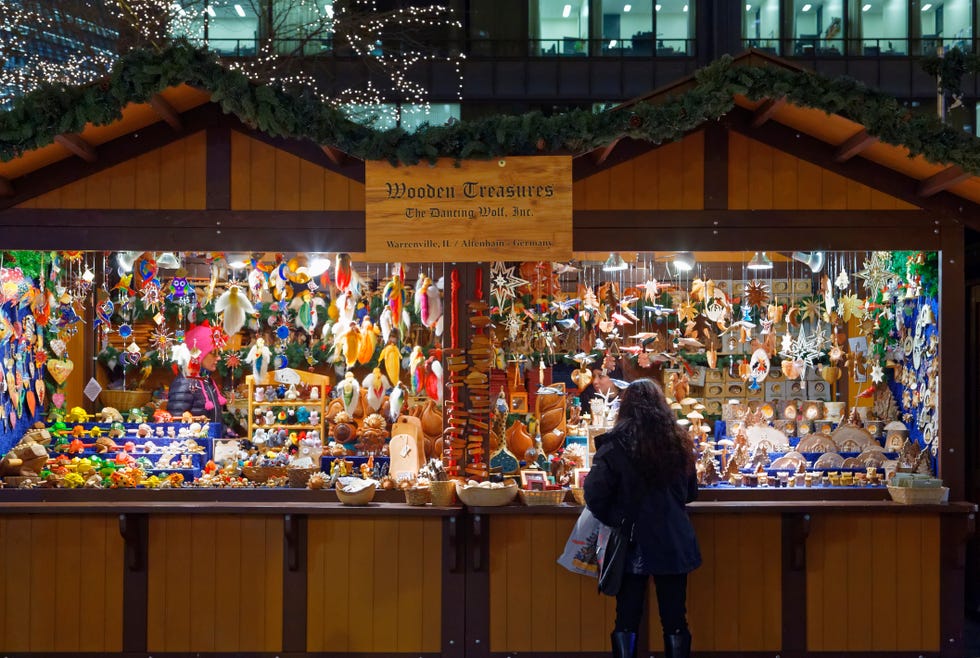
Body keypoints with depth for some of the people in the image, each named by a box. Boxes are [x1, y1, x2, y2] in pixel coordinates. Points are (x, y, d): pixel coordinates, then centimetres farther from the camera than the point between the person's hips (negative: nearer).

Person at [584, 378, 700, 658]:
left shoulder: (616, 444, -12)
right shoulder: (678, 441, 1)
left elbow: (594, 493, -16)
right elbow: (691, 492, 13)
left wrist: (611, 520, 1)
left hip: (632, 544, -3)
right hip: (673, 544, 3)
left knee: (626, 620, 7)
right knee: (675, 620, 11)